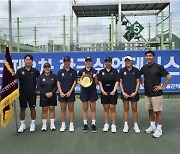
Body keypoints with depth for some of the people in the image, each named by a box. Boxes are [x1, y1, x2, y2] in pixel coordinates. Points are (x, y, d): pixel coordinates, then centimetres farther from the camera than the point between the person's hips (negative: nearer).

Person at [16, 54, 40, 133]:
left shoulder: (35, 71, 0)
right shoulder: (19, 70, -2)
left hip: (32, 93, 0)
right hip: (22, 93, 0)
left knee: (32, 108, 6)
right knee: (22, 108, 9)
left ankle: (32, 124, 20)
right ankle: (22, 124, 23)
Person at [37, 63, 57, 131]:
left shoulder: (54, 76, 2)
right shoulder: (40, 76, 0)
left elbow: (56, 85, 1)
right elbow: (38, 86, -4)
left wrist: (52, 92, -13)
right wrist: (45, 93, -12)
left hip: (52, 96, 1)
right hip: (44, 96, 0)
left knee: (52, 109, 5)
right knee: (44, 109, 5)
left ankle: (52, 124, 14)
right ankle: (44, 124, 14)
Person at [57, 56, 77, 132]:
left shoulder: (73, 71, 0)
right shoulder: (60, 72, 4)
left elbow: (75, 82, -3)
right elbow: (58, 82, 3)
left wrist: (70, 91, -11)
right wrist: (61, 92, -8)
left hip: (70, 93, -1)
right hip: (62, 93, 2)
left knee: (71, 109, 5)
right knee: (63, 109, 7)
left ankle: (71, 124, 14)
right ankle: (63, 125, 17)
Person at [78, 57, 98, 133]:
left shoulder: (94, 71, 0)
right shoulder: (81, 71, 3)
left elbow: (97, 83, 2)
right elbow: (78, 81, 9)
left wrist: (95, 77, -17)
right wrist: (81, 83, -11)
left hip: (93, 91, -1)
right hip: (84, 91, 1)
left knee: (93, 108, 4)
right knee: (85, 109, 7)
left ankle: (93, 124, 14)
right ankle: (85, 124, 16)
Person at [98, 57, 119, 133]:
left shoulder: (115, 71, 2)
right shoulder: (101, 71, 7)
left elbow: (117, 82, -3)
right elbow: (100, 82, 3)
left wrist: (114, 90, -14)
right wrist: (102, 91, -8)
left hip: (112, 92, -2)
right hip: (104, 93, 2)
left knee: (112, 108, 0)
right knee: (106, 109, 7)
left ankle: (113, 125, 8)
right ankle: (106, 124, 15)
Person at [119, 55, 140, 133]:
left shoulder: (136, 70, 1)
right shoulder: (122, 70, 2)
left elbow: (138, 82, 1)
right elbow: (120, 82, 2)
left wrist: (135, 92, -8)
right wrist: (123, 92, -6)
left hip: (133, 93, 0)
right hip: (125, 93, 1)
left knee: (134, 109, 7)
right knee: (126, 109, 8)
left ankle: (136, 125, 17)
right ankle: (126, 125, 17)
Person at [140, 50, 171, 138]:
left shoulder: (158, 67, -10)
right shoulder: (144, 68, 6)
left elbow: (168, 77, -10)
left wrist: (162, 86, -11)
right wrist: (142, 83, 12)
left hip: (156, 94, -6)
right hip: (147, 94, 6)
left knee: (158, 111, 1)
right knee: (150, 110, 14)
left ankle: (159, 129, 11)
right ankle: (152, 126, 29)